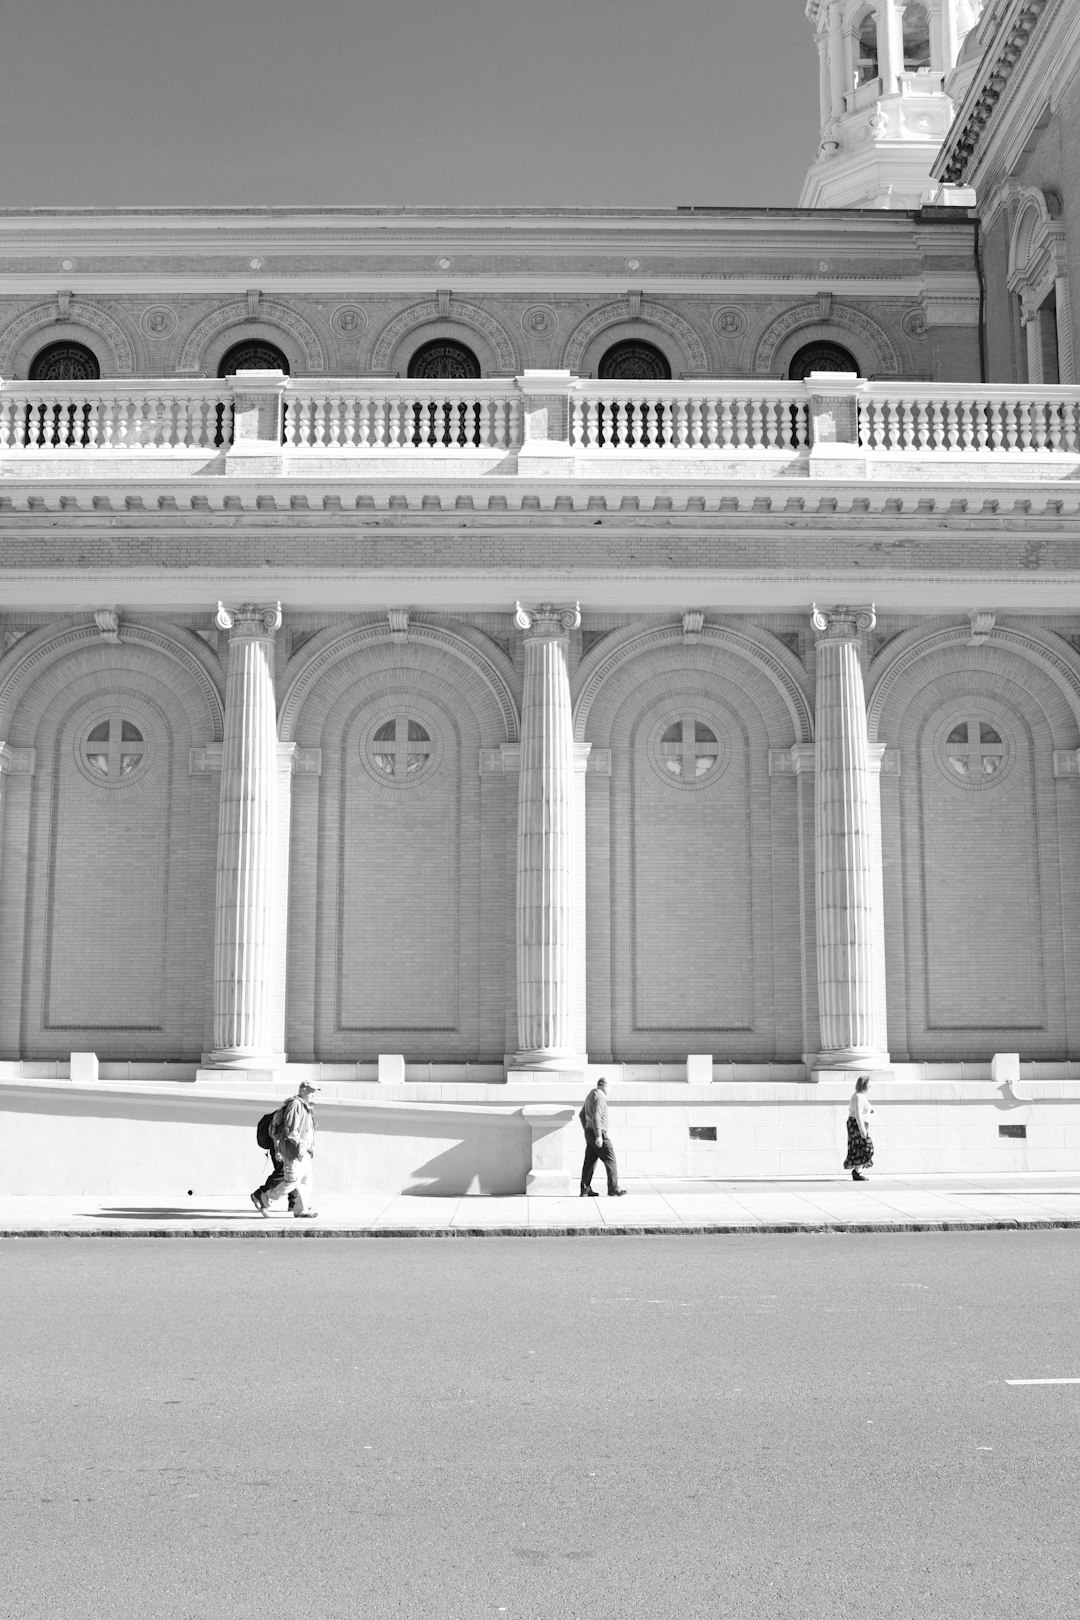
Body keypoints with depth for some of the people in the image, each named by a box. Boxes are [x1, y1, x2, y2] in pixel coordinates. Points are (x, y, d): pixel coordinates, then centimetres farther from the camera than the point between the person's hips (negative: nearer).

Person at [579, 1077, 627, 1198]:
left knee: (590, 1161, 8)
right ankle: (613, 1189, 0)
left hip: (589, 1132, 9)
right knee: (610, 1160, -2)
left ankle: (585, 1189, 6)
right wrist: (598, 1136, -25)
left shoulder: (590, 1096, 17)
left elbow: (581, 1115, 25)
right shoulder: (600, 1096, -14)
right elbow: (596, 1116, -24)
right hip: (598, 1133, -9)